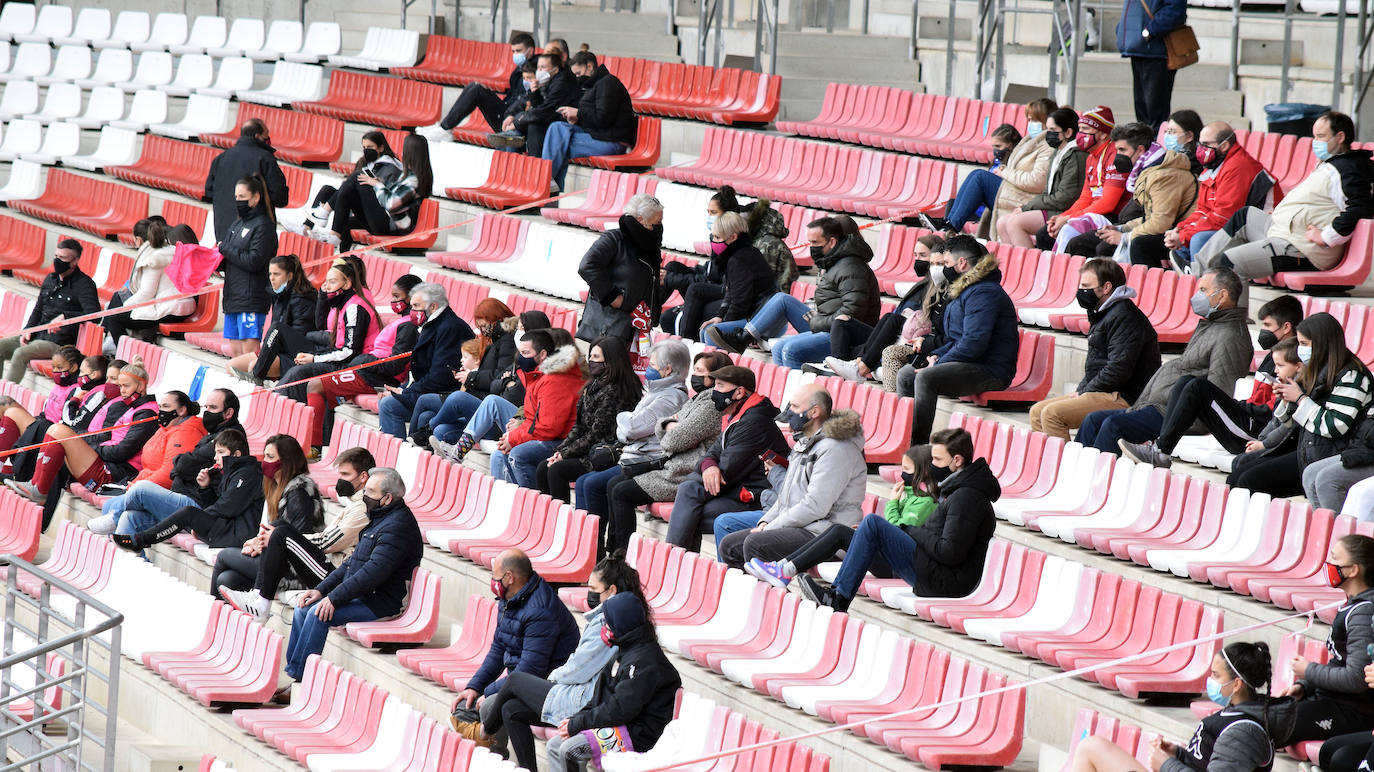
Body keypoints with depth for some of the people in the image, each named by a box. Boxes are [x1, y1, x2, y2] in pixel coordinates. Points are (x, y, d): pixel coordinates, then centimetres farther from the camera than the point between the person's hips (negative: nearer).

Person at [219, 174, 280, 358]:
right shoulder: (237, 224, 17)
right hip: (232, 298, 8)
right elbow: (227, 263, 19)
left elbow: (254, 261, -18)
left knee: (250, 353, -9)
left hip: (252, 299, -8)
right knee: (234, 352, 8)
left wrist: (225, 249, -8)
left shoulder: (263, 226, -7)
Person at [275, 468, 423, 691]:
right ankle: (292, 674, 1)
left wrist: (334, 598, -24)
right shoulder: (378, 518, 17)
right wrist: (321, 589, 9)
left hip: (379, 602, -11)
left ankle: (299, 682, -17)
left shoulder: (398, 526, -17)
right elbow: (352, 563, 21)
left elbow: (374, 572, -25)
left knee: (318, 614, -24)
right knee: (303, 609, 2)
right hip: (361, 595, 11)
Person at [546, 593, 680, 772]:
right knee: (554, 745, 3)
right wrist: (576, 718, 2)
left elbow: (620, 710, -23)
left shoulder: (644, 661, -19)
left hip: (639, 735, -11)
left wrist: (576, 724, -15)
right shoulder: (625, 651, 15)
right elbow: (605, 696, 18)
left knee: (569, 750, -22)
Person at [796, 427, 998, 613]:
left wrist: (914, 533, -9)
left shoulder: (966, 496, -16)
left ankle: (839, 598, -10)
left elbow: (949, 552, -23)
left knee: (873, 524, -14)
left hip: (947, 583, -11)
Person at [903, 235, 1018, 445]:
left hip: (989, 371, -11)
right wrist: (937, 355, 8)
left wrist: (938, 364, -17)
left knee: (925, 378, -30)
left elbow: (974, 342, -24)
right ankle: (905, 435, 3)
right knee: (905, 375, 9)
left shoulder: (984, 293, -15)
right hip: (969, 364, 11)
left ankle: (919, 443, -30)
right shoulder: (966, 290, 21)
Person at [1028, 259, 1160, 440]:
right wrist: (1081, 391, 7)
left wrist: (1084, 392, -14)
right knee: (1037, 411, 8)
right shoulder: (1103, 314, 19)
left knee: (1051, 414, -23)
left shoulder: (1124, 317, -15)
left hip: (1124, 398, -11)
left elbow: (1118, 370, -23)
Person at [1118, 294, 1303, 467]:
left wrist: (1242, 406, -7)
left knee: (1198, 387, -19)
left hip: (1255, 433, -10)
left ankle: (1161, 452, -20)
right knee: (1186, 381, 3)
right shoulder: (1274, 354, 23)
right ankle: (1161, 446, -12)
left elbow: (1273, 412, -18)